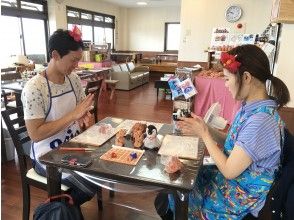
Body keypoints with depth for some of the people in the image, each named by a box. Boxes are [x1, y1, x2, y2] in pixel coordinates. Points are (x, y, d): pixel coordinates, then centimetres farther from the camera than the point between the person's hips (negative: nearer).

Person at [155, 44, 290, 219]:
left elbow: (229, 171, -25)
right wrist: (205, 129, -9)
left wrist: (204, 134, -18)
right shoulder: (251, 107, -4)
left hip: (239, 199, -7)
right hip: (232, 181, 7)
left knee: (165, 203, 3)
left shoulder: (260, 121, -32)